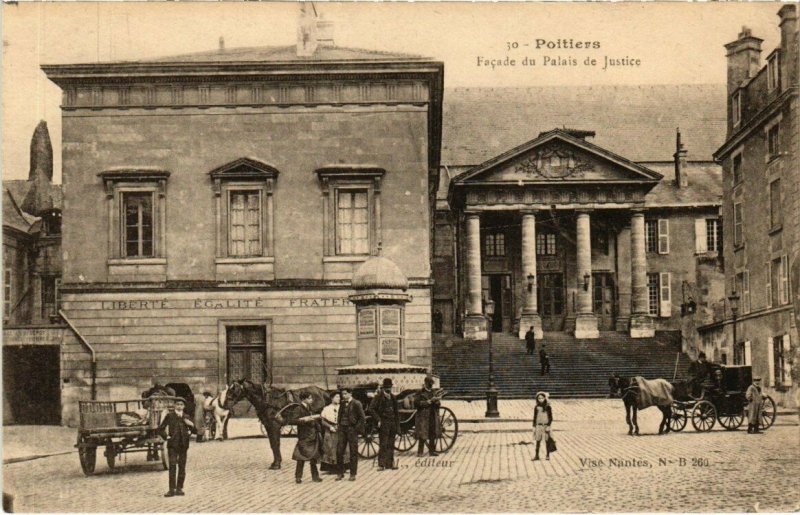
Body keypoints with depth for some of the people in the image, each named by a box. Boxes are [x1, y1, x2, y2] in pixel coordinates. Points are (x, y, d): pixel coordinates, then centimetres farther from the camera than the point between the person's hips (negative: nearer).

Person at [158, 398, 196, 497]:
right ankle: (172, 489, -9)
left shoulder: (186, 417, 9)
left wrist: (191, 425, -7)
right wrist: (166, 437, -6)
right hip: (173, 444, -3)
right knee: (172, 466, -8)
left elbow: (195, 431, 12)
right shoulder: (169, 416, 1)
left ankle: (179, 488, 11)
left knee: (182, 467, 4)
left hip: (183, 444, 3)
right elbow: (160, 428, 6)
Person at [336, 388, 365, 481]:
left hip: (352, 429, -5)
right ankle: (340, 473, 13)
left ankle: (353, 474, 10)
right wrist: (339, 426, 8)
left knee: (353, 452, 2)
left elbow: (362, 418, -8)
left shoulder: (356, 404, -7)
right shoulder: (342, 403, 11)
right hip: (342, 429, 5)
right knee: (339, 451, 2)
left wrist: (357, 429, -12)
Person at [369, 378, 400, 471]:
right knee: (383, 444, -8)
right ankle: (381, 464, -5)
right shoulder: (378, 397, -5)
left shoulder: (393, 397, 13)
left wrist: (397, 425, 14)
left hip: (392, 424, 6)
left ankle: (390, 463, 15)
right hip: (383, 424, -6)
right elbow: (371, 409, -8)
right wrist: (378, 419, -14)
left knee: (391, 445, 9)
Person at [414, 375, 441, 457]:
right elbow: (416, 403, -15)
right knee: (423, 436, -6)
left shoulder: (433, 392, 15)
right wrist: (429, 401, -15)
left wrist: (436, 400, -6)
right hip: (423, 418, -6)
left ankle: (432, 450, 17)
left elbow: (438, 404, 18)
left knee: (433, 435, 8)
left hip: (433, 417, 6)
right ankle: (420, 451, 2)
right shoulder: (420, 392, -5)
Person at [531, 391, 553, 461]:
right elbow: (535, 417, 8)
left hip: (546, 426, -2)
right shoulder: (536, 407, 3)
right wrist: (534, 427, 5)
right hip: (539, 426, 2)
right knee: (538, 441, 2)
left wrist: (548, 426, -12)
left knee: (547, 440, 4)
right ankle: (536, 456, 7)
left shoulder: (548, 407, -5)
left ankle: (547, 455, 15)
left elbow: (551, 418, -4)